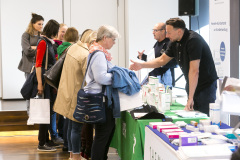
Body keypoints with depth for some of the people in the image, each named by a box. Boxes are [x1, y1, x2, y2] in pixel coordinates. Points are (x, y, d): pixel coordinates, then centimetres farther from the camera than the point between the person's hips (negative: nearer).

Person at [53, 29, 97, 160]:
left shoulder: (73, 47, 5)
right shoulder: (86, 55, -22)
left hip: (68, 90, 9)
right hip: (77, 95, -9)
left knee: (72, 124, 18)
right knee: (77, 126, 1)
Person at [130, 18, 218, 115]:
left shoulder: (193, 40, -22)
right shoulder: (175, 43, 4)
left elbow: (194, 71, -26)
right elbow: (162, 60, 17)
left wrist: (190, 98, -27)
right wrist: (141, 65, 7)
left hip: (206, 86, -8)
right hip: (192, 85, 8)